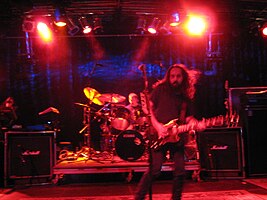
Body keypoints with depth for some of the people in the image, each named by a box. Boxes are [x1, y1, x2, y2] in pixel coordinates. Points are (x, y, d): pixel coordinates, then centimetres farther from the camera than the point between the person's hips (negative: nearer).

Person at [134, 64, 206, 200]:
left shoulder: (187, 97, 12)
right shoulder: (161, 89, 0)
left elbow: (189, 118, 13)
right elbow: (149, 108, -3)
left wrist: (197, 124, -8)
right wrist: (157, 125, -14)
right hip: (159, 137, -4)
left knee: (180, 171, 4)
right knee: (154, 170, -12)